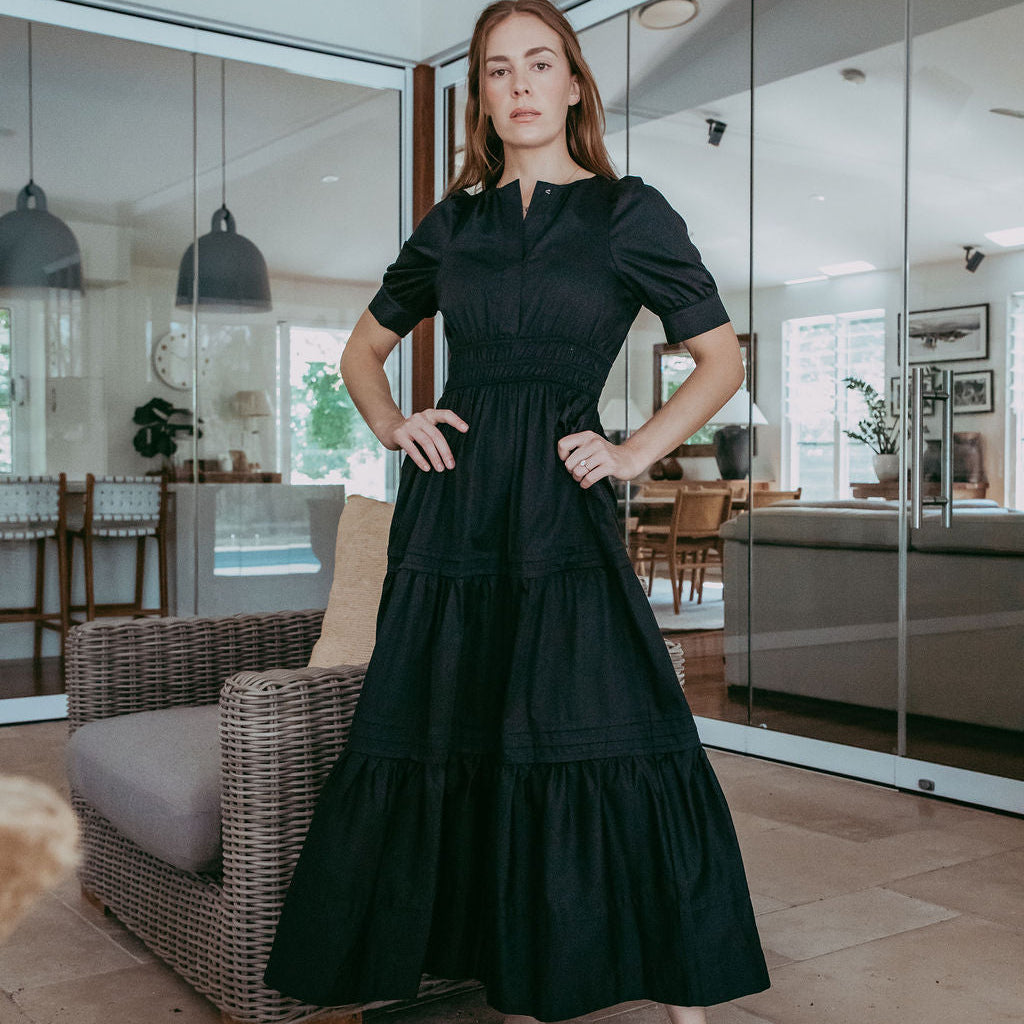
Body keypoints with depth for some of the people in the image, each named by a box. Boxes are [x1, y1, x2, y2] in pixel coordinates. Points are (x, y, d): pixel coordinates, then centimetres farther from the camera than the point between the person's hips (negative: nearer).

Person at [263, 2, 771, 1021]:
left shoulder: (627, 212, 6)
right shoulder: (451, 224, 14)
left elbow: (722, 358, 6)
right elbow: (364, 346, 25)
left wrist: (633, 452, -4)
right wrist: (391, 425, 7)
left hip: (560, 512, -3)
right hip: (450, 511, 4)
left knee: (603, 741, -8)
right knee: (449, 746, 5)